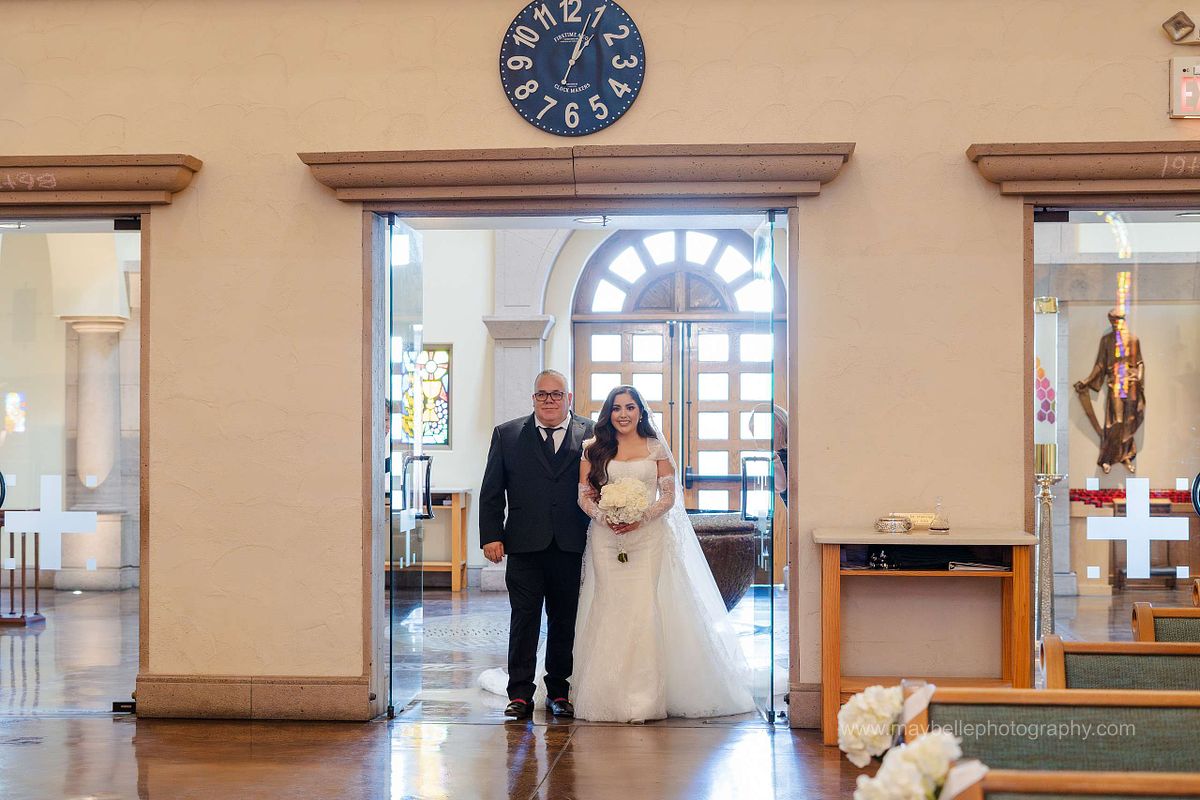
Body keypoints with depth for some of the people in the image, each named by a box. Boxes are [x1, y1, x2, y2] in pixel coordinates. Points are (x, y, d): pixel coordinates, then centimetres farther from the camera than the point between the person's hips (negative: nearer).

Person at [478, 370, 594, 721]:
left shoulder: (591, 435, 5)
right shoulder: (507, 435, 7)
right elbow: (491, 492, 6)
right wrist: (491, 536, -2)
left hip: (572, 546, 0)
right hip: (525, 546, 0)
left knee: (565, 621, 8)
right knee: (524, 619, 1)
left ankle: (559, 691, 19)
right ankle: (520, 694, 7)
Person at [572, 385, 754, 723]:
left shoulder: (655, 448, 8)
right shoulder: (594, 450, 10)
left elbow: (669, 496, 4)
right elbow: (584, 495, 7)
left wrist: (642, 517, -12)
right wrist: (603, 516, -12)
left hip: (647, 535, -1)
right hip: (606, 537, 1)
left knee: (643, 608, -8)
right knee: (609, 608, -4)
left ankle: (644, 695, -4)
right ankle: (610, 693, 2)